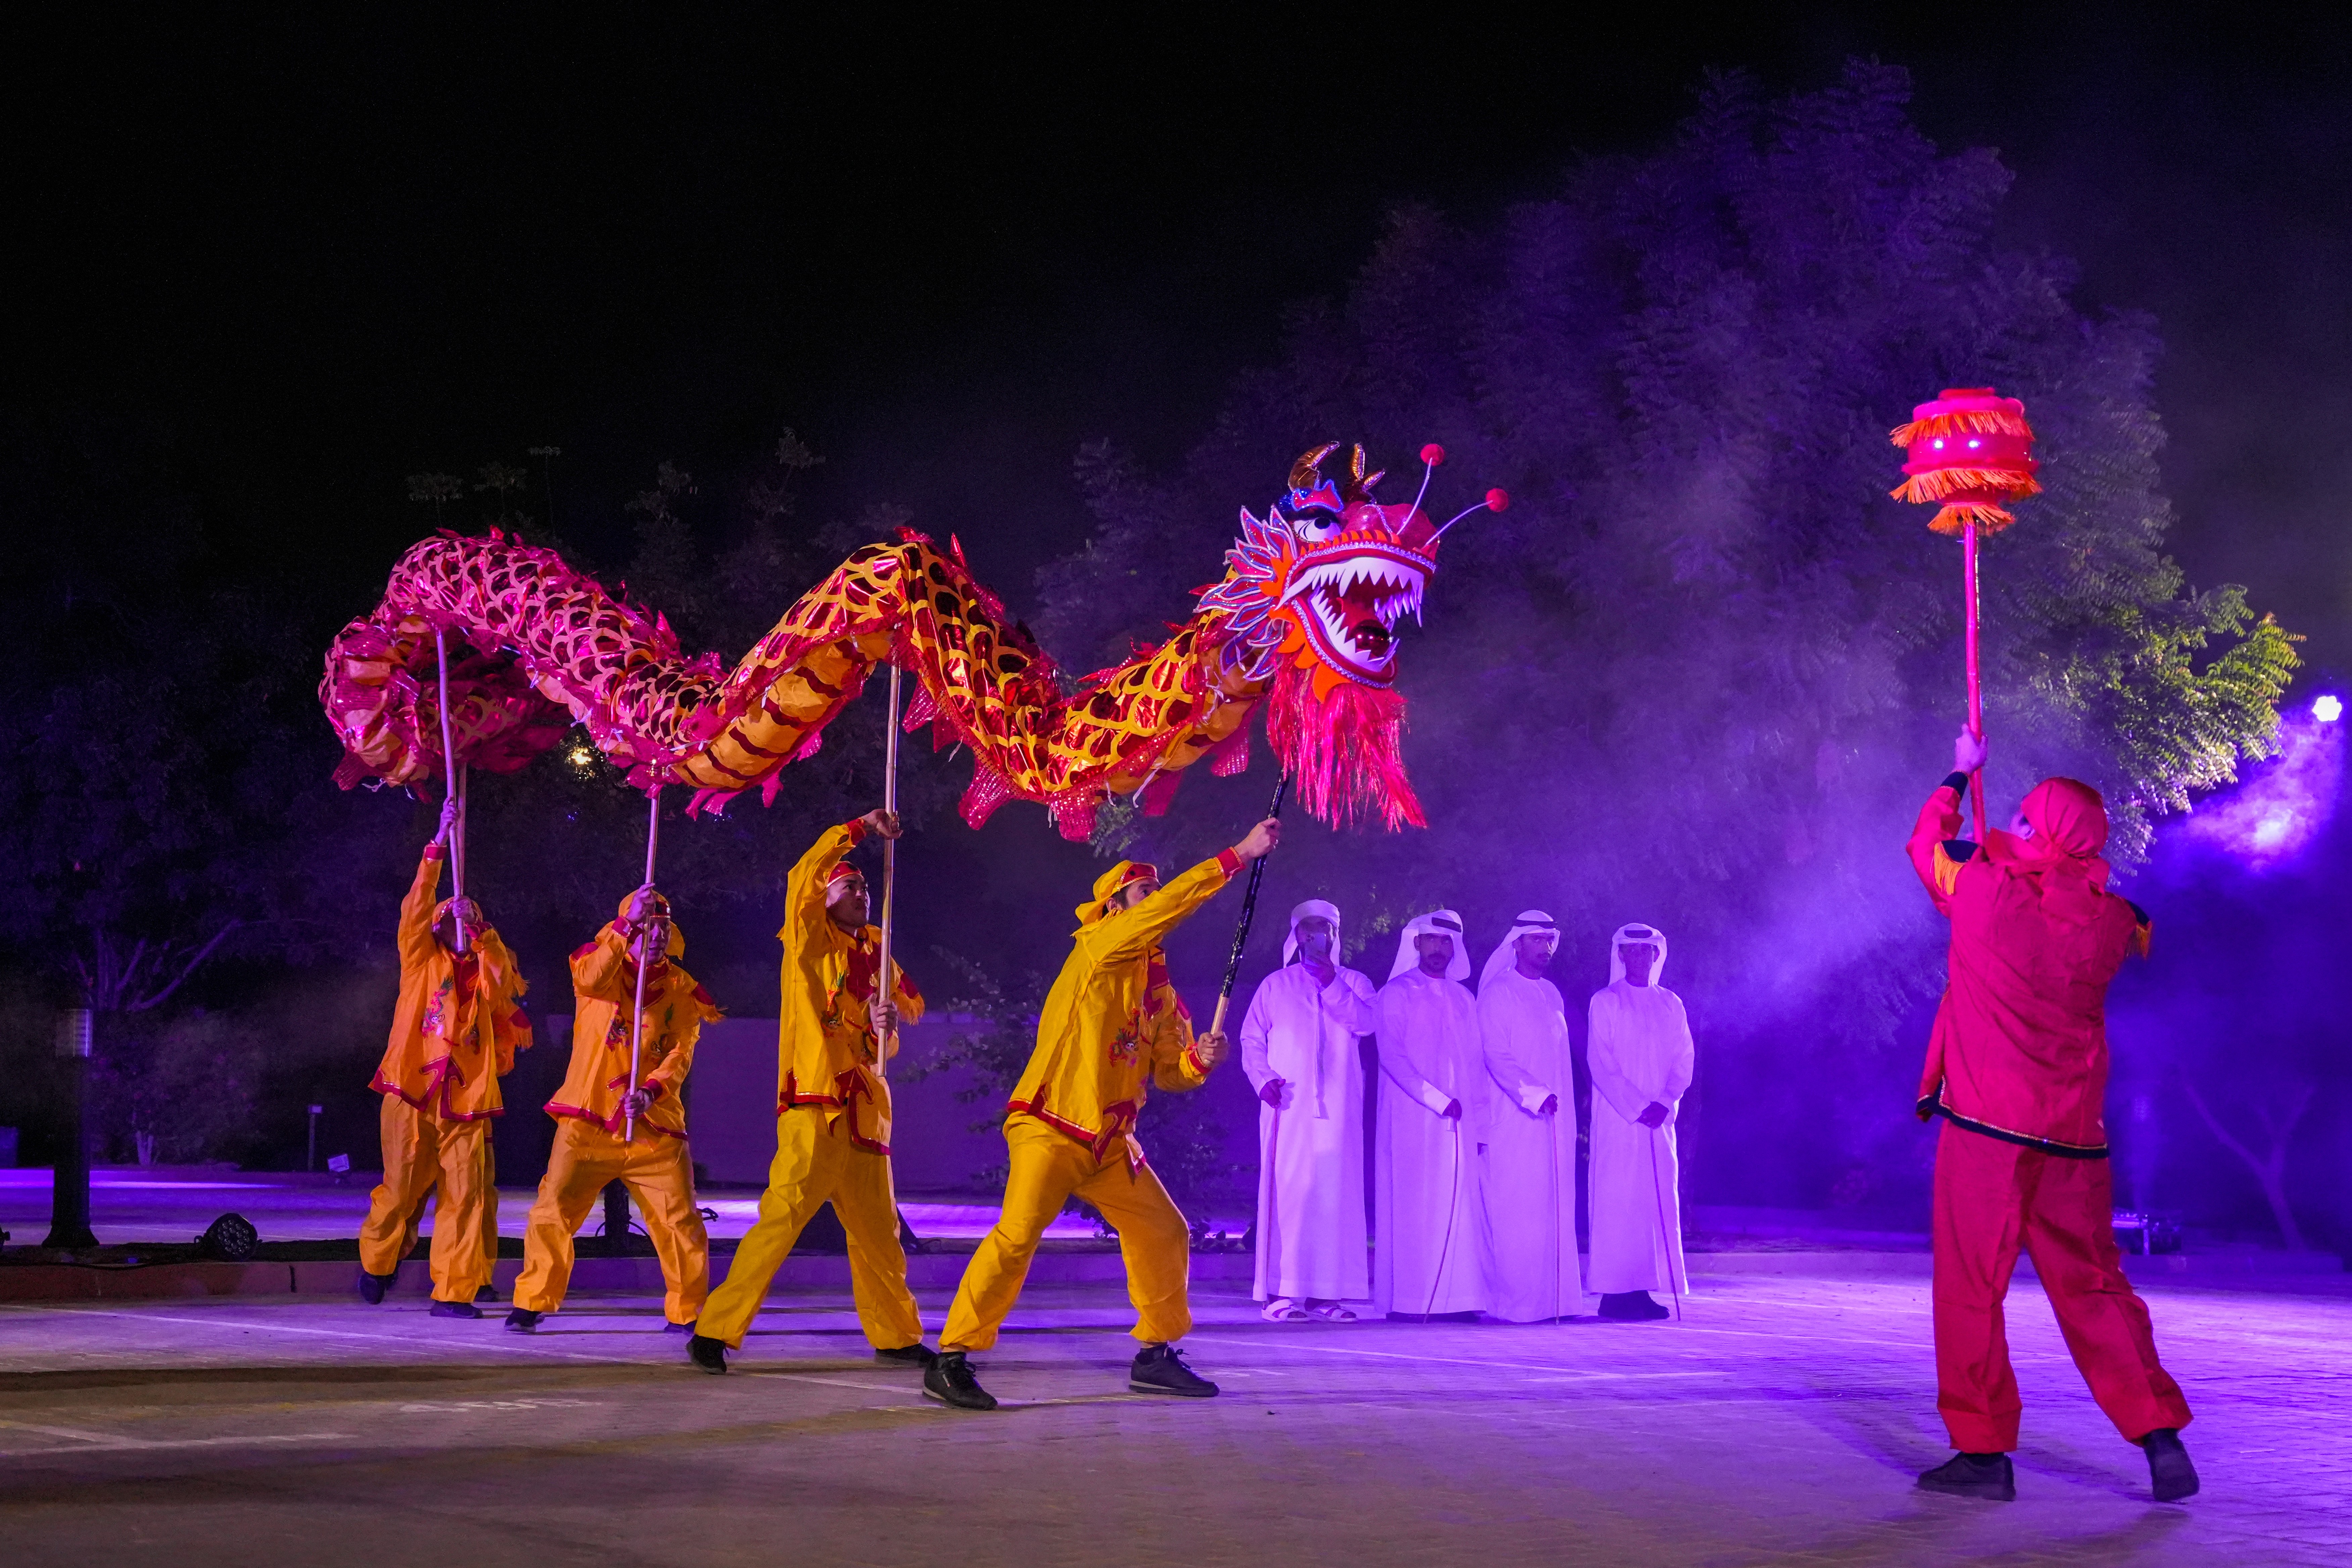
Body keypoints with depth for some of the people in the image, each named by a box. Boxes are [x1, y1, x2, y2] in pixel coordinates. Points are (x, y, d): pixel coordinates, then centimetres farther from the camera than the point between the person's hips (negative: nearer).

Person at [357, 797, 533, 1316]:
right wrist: (440, 841, -10)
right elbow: (416, 907, -3)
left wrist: (478, 930, -10)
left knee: (468, 1195, -6)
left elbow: (506, 981, -6)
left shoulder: (486, 970, 15)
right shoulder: (423, 960, 9)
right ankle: (378, 1262, 30)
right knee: (402, 1191, 4)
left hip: (466, 1101, 2)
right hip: (413, 1095, -2)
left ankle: (454, 1291, -1)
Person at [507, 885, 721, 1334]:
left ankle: (687, 1313, 13)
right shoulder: (603, 967, 3)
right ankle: (532, 1303, 13)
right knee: (552, 1212, -4)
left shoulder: (681, 990, 7)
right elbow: (590, 978, -23)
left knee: (681, 1222, -2)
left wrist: (651, 1090, -23)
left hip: (653, 1126, 1)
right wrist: (627, 925, -31)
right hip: (587, 1121, -1)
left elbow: (680, 1053, -4)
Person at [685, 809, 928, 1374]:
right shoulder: (811, 940, 2)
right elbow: (804, 876, -12)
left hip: (863, 1107, 7)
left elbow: (908, 1000, 24)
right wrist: (861, 828, -9)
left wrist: (891, 1013, 1)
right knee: (783, 1214, -16)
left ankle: (895, 1336, 25)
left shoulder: (873, 949, 18)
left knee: (877, 1230, 13)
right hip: (815, 1103, -7)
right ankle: (715, 1331, -13)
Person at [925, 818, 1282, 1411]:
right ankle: (950, 1361, -13)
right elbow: (1168, 907, -21)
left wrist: (1198, 1061, -6)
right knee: (1017, 1236, -20)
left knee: (1165, 1234, 10)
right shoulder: (1098, 948, -7)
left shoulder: (1158, 985, 14)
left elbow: (1167, 1071, 17)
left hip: (1111, 1140, 8)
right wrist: (1237, 856, -20)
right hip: (1051, 1128, -8)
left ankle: (1156, 1356, 23)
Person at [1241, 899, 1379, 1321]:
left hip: (1338, 1106, 1)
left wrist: (1331, 984, -10)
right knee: (1287, 1189, -10)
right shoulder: (1275, 985, 16)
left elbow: (1367, 1021, -3)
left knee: (1336, 1191, -5)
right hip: (1288, 1103, -1)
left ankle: (1327, 1292, -4)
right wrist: (1264, 1078, -7)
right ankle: (1282, 1292, -11)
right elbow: (1252, 1039, 9)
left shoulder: (1355, 982, 16)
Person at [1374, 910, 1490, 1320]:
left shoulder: (1464, 1000, 17)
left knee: (1457, 1208, -1)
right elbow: (1392, 1057, -8)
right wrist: (1437, 1100, -15)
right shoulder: (1397, 993, 3)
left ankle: (1454, 1297, 1)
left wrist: (1480, 1126, 7)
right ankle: (1406, 1299, -4)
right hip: (1411, 1120, -4)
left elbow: (1476, 1066, 15)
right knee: (1412, 1207, -6)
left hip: (1459, 1123, 4)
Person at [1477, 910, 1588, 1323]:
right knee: (1517, 1212, -8)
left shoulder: (1552, 995, 18)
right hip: (1515, 1120, -7)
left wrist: (1566, 1111, 14)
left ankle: (1554, 1298, 6)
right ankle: (1515, 1301, -6)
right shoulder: (1498, 994, -3)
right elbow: (1496, 1057, -11)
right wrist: (1534, 1095, -21)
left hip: (1556, 1119, 7)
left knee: (1556, 1211, 4)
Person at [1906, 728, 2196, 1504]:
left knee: (1969, 1287, 2)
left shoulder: (1983, 890, -9)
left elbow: (1929, 843, 12)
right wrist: (2025, 862, 29)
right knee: (2094, 1287, 12)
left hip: (1985, 1129, -4)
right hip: (2075, 1135, 4)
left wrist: (1959, 775, 29)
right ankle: (2162, 1437, 7)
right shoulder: (2110, 920, 2)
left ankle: (1983, 1452, 2)